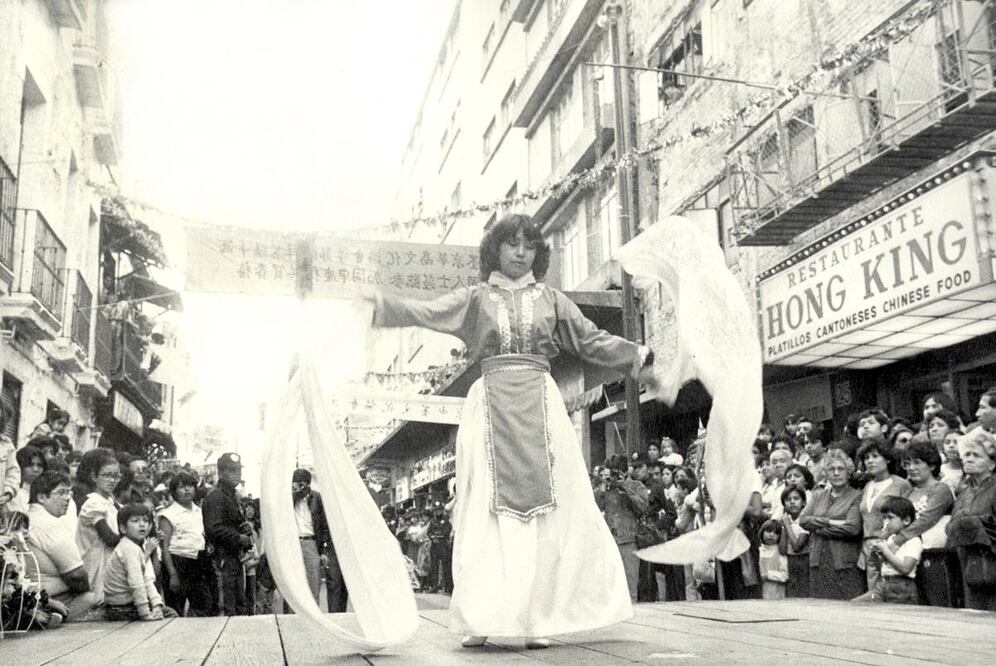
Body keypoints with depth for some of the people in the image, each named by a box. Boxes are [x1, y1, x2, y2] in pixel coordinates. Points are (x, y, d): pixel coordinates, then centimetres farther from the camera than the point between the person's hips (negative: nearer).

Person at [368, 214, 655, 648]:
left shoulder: (550, 299, 14)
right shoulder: (475, 298, 12)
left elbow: (592, 340, 14)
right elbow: (424, 313, 5)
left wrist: (640, 360, 7)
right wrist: (377, 304, -7)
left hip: (541, 407, 1)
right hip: (491, 406, -1)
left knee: (546, 510, -4)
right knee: (489, 513, -4)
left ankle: (537, 617, 2)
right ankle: (481, 620, -1)